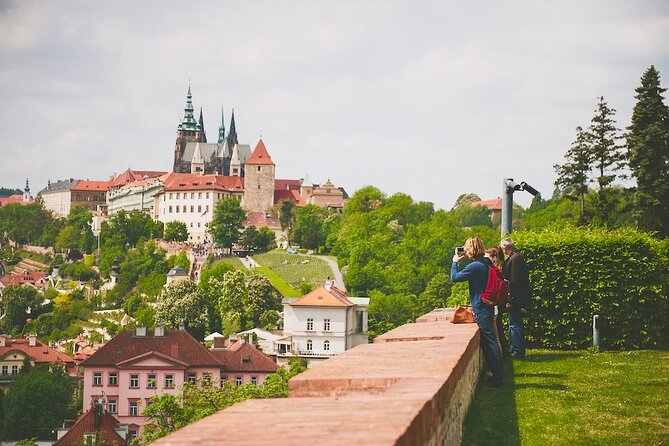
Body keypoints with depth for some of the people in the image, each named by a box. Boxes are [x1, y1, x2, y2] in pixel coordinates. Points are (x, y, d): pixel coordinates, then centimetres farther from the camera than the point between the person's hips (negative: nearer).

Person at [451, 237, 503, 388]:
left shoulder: (475, 266, -20)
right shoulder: (486, 263, 8)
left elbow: (454, 277, -14)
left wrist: (455, 262, 1)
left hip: (482, 310, -9)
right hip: (487, 307, 9)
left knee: (490, 343, -7)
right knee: (488, 342, 18)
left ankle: (497, 378, -5)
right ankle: (496, 373, 26)